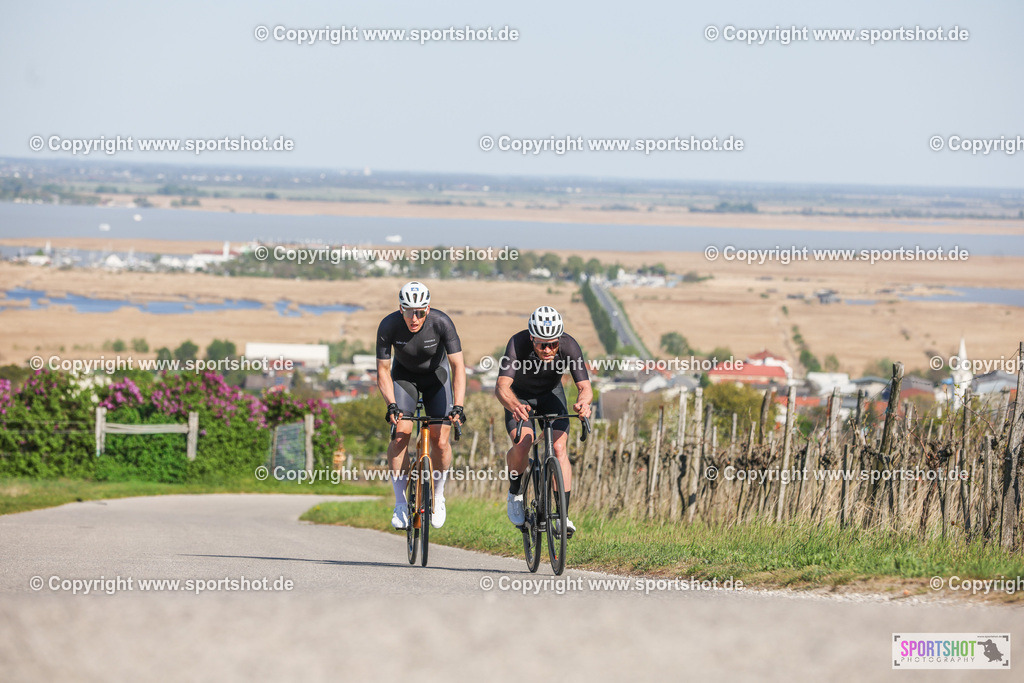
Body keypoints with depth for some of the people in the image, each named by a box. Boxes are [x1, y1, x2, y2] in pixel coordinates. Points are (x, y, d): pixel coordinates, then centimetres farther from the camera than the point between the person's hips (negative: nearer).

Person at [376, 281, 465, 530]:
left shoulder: (441, 323, -31)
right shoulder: (389, 326, -28)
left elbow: (458, 367, -29)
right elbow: (383, 371, -20)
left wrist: (458, 406, -40)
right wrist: (391, 405, -34)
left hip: (436, 374, 0)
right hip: (404, 374, 0)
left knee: (440, 440, -11)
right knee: (401, 431, -19)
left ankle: (438, 494, 16)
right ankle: (400, 502, -8)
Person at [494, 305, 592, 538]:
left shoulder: (569, 346, -30)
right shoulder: (518, 344, -35)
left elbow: (585, 387, -34)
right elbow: (502, 387, -44)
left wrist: (583, 402, -58)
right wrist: (514, 406, -67)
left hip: (551, 395, 1)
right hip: (520, 395, -1)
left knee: (558, 447, -18)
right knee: (522, 444, -25)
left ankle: (563, 516, -14)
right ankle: (515, 493, 3)